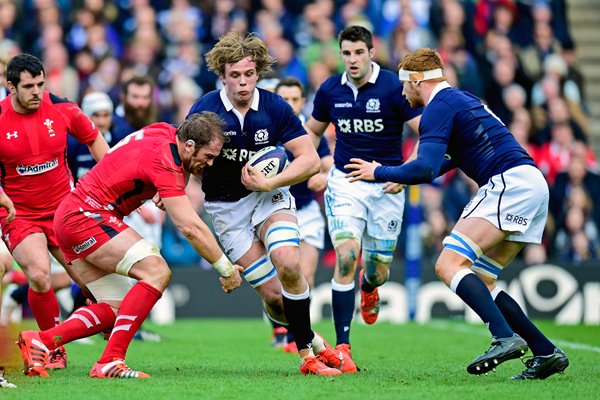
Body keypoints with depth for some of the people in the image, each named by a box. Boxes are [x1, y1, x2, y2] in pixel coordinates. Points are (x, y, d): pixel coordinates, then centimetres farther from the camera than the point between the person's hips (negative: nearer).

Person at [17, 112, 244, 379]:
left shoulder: (166, 132, 6)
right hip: (86, 215, -10)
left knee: (115, 309, 7)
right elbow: (190, 228, -23)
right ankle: (110, 362, -25)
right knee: (157, 272, -22)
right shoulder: (164, 163, -21)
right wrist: (226, 269, -15)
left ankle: (40, 341, 5)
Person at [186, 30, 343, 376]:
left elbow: (311, 160, -10)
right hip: (226, 208, 0)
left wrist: (271, 182, -22)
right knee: (273, 295, -10)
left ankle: (307, 353, -11)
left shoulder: (275, 107, -11)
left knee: (288, 265, -26)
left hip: (269, 197, 0)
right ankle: (313, 342, 15)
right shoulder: (205, 110, -13)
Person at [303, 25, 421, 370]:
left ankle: (369, 289, 48)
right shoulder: (330, 90, 0)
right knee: (346, 257, -19)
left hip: (386, 185, -1)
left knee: (378, 270, 7)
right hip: (345, 182, 1)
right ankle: (342, 345, -15)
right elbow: (312, 131, 18)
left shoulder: (394, 87, -12)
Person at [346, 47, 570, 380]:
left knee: (449, 264, -16)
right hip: (531, 185, 10)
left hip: (510, 183, -10)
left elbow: (425, 169, -17)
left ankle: (505, 338, -31)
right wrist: (406, 177, 40)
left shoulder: (439, 107, -6)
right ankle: (546, 353, 4)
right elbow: (452, 157, 41)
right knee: (479, 282, 10)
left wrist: (379, 172, -2)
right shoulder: (460, 98, 24)